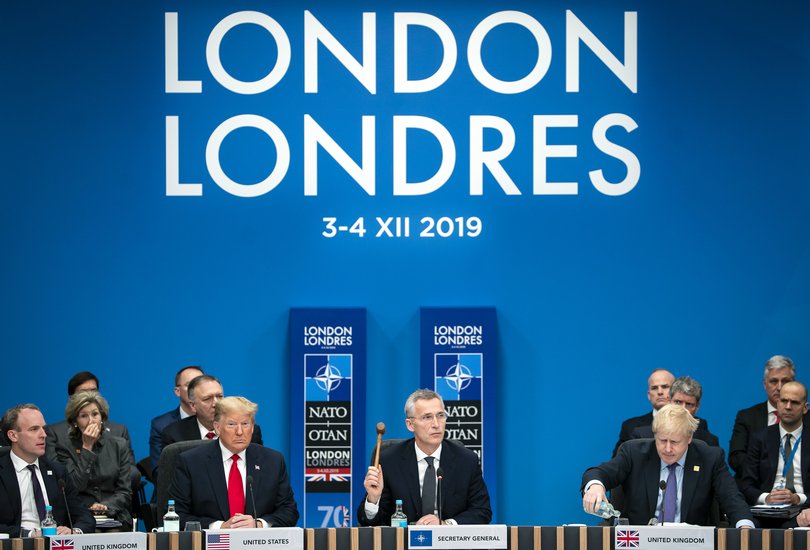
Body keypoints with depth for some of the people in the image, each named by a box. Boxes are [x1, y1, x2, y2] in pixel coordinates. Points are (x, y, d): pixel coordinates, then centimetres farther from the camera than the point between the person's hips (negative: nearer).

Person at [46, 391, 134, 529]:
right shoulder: (65, 448, 6)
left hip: (114, 517, 1)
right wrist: (86, 447, -6)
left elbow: (125, 492, 8)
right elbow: (75, 487, -8)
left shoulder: (119, 445, 13)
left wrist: (106, 506, -12)